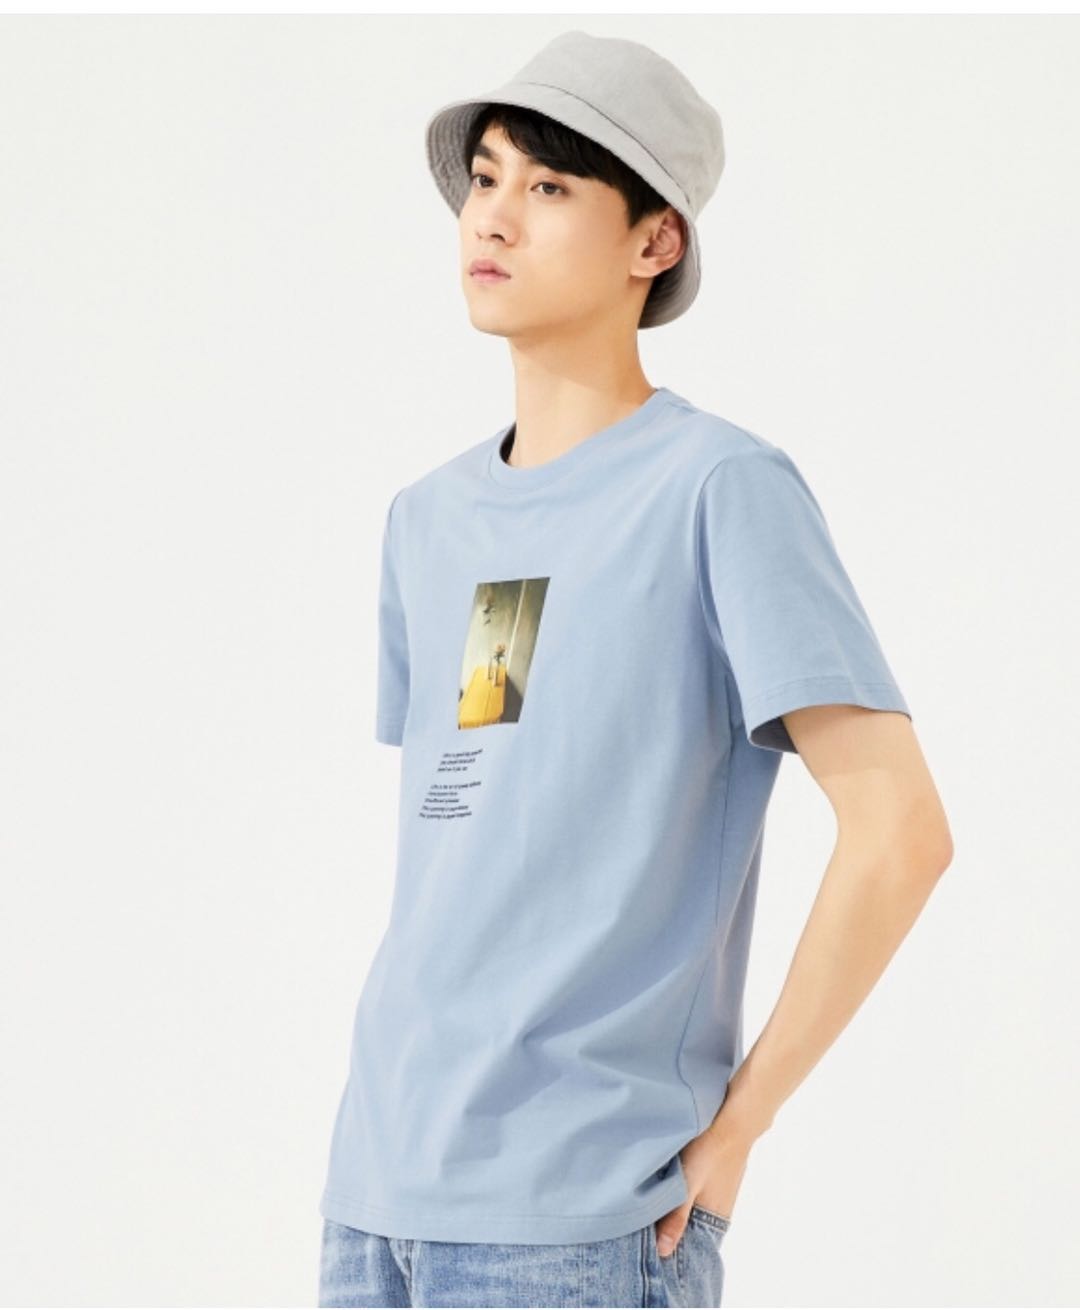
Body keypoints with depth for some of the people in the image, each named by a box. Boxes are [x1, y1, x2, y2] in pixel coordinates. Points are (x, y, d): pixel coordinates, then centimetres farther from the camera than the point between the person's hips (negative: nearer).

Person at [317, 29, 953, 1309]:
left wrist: (732, 1123, -8)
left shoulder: (723, 488, -6)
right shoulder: (426, 522, 15)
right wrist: (407, 1090, 9)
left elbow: (901, 830, -11)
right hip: (378, 1183, 6)